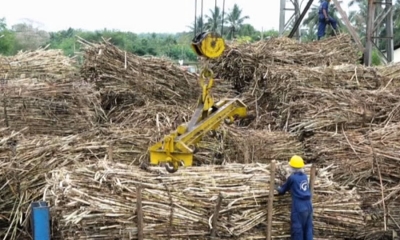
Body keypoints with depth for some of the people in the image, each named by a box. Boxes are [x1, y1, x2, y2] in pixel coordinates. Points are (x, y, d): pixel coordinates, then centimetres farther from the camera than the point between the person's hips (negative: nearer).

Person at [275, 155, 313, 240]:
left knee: (297, 230, 0)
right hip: (308, 207, 6)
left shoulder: (292, 178, -6)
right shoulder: (305, 176, 11)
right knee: (308, 229, 10)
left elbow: (283, 189, 8)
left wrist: (278, 188, 30)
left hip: (298, 208, -6)